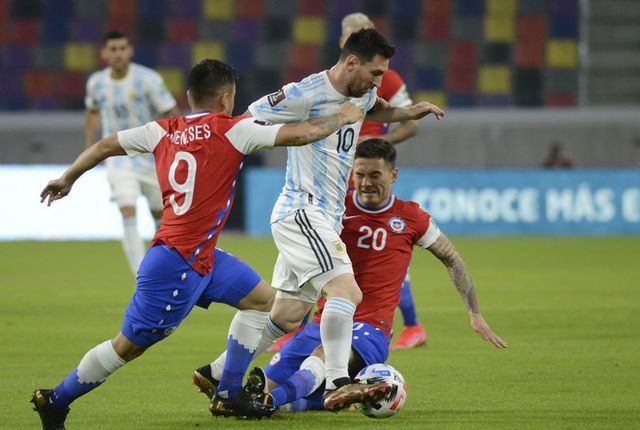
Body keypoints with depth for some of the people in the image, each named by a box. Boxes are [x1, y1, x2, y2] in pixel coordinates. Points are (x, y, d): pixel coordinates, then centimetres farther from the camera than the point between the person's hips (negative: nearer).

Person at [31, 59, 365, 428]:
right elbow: (302, 134, -9)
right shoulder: (231, 130, -11)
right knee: (129, 345, 0)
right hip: (176, 262, -9)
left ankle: (228, 396, 18)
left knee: (262, 299, 16)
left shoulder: (164, 131, 7)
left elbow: (105, 146, 15)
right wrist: (343, 118, 9)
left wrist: (68, 179, 31)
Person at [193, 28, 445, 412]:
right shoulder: (306, 95, -16)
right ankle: (338, 386, -34)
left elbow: (377, 109, 34)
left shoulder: (361, 96, 10)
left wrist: (408, 113, 14)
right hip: (302, 212, -10)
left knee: (288, 316, 13)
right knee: (347, 291, -25)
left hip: (325, 220, 10)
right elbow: (245, 122, -9)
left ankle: (215, 375, 24)